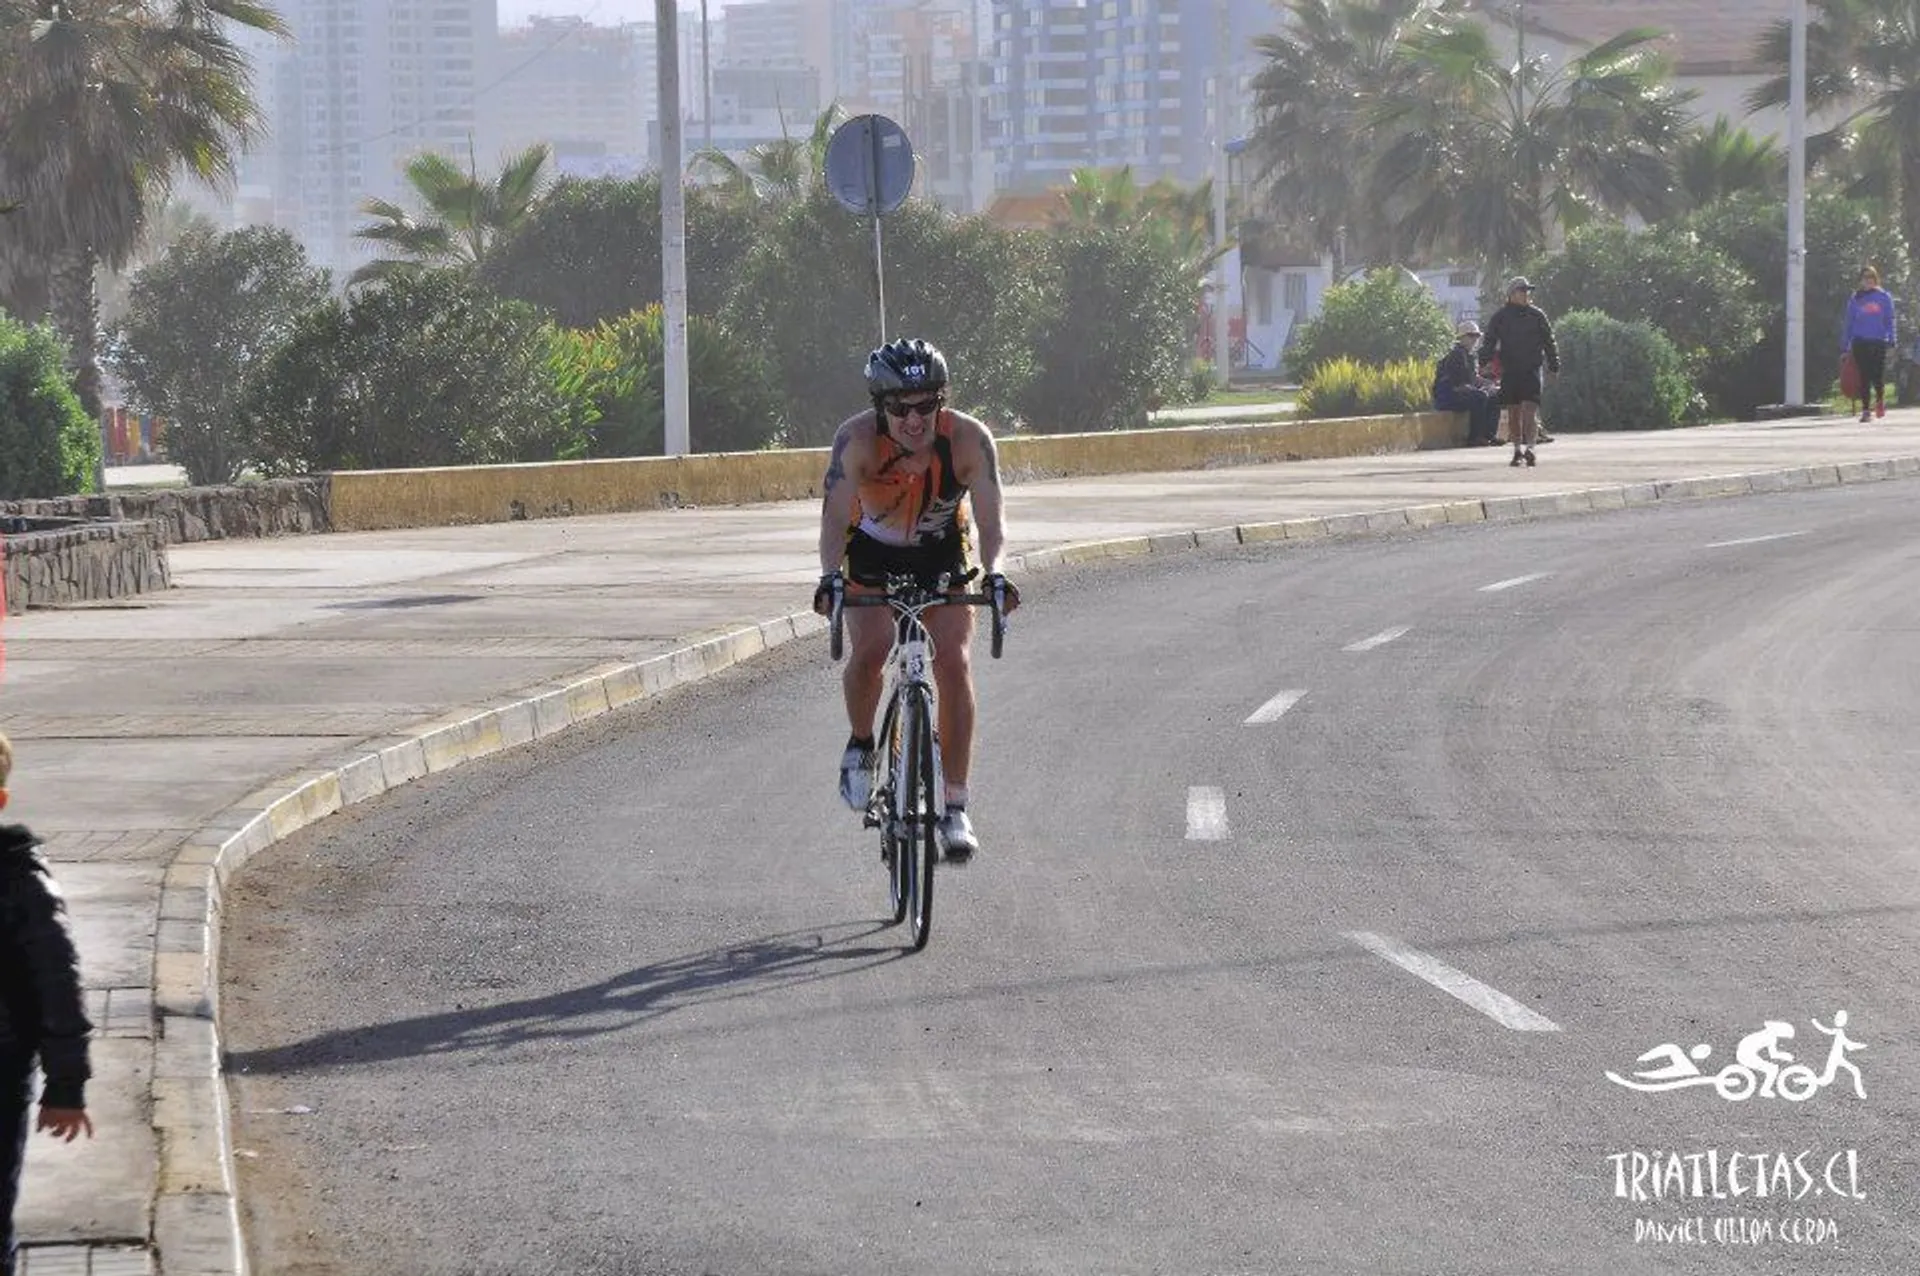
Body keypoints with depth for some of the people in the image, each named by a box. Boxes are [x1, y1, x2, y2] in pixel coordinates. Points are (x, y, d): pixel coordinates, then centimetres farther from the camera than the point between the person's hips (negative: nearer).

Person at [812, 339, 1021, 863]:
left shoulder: (968, 438, -28)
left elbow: (990, 518, -31)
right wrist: (830, 575, -56)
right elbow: (835, 514, -38)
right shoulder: (857, 438, -30)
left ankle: (955, 809, -12)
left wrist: (994, 571, -51)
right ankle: (860, 745, 8)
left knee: (954, 661, -16)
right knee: (869, 649, -23)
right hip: (873, 552, 0)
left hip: (941, 554, 0)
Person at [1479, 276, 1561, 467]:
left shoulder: (1537, 315, 6)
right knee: (1514, 413, 6)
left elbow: (1549, 342, 11)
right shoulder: (1500, 317, 5)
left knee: (1530, 410, -14)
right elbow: (1488, 343, 5)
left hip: (1532, 371, -1)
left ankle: (1529, 447, -22)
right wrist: (1482, 364, -7)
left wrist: (1554, 366, 8)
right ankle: (1517, 451, 14)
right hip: (1509, 371, 1)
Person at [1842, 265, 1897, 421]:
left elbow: (1889, 320, 4)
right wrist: (1845, 345, 5)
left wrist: (1892, 338, -8)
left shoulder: (1884, 297, 5)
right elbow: (1849, 323, 9)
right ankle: (1866, 410, 1)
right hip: (1860, 343, 1)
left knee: (1878, 376, -2)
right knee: (1864, 377, -4)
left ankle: (1880, 400, 27)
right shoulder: (1855, 299, 8)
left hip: (1879, 343, -1)